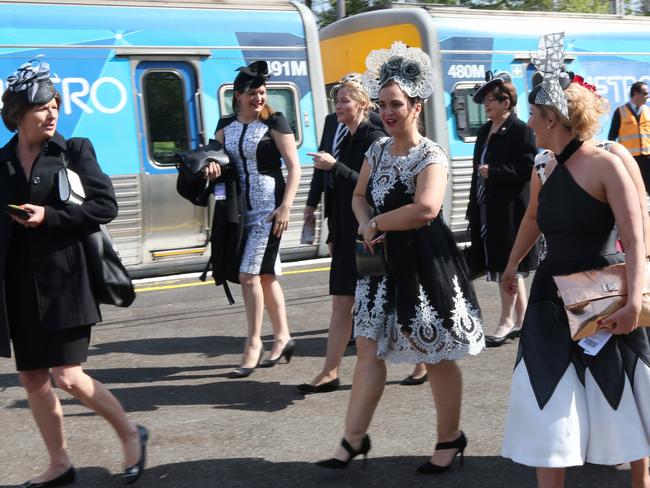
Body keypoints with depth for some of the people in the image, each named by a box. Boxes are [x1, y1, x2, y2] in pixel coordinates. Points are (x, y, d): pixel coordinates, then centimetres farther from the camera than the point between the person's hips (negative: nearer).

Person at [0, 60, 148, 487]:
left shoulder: (74, 151, -3)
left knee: (67, 375, -8)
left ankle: (131, 434, 14)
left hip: (64, 279, -5)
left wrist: (50, 217, -15)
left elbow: (106, 206, -8)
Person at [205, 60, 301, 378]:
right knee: (266, 275, 12)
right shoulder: (226, 125, 10)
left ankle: (253, 345, -2)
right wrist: (211, 164, -12)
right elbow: (215, 153, 13)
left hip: (269, 207, -6)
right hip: (242, 207, 6)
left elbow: (294, 167, -8)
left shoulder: (274, 122, -6)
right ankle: (283, 337, 24)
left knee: (249, 275, -11)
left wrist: (285, 207, -16)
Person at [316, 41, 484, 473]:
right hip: (383, 261, 7)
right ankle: (354, 439, 16)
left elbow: (426, 209, -31)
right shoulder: (377, 151, 8)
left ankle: (451, 439, 21)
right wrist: (367, 226, -5)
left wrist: (376, 223, -17)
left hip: (424, 264, -7)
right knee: (369, 350, 8)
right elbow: (359, 197, 18)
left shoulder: (430, 156, -15)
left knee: (437, 356, 4)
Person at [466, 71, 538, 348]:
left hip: (509, 210, -8)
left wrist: (494, 172, -20)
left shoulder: (520, 131, -10)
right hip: (487, 209, 8)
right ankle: (522, 319, 22)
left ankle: (507, 322, 5)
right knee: (509, 267, 13)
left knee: (508, 266, -3)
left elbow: (528, 168, -17)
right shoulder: (485, 132, 15)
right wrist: (473, 207, 15)